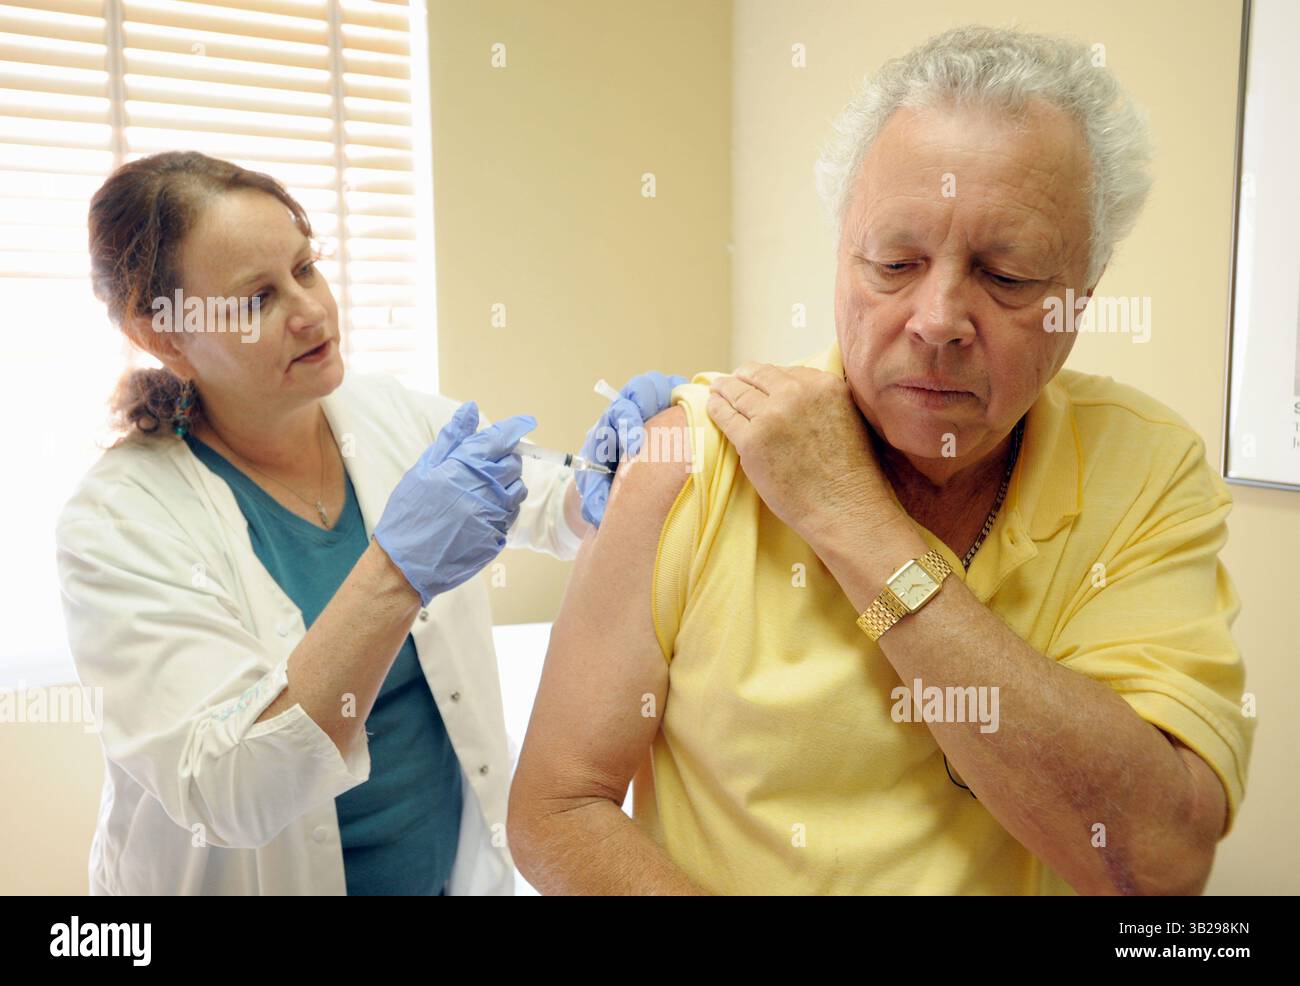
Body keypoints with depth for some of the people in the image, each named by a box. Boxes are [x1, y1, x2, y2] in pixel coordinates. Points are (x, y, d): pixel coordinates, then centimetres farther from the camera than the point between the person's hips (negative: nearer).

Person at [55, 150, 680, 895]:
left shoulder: (398, 418, -7)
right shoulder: (119, 519, -20)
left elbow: (556, 514, 5)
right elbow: (224, 795, -27)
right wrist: (397, 572, -38)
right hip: (263, 875, -4)